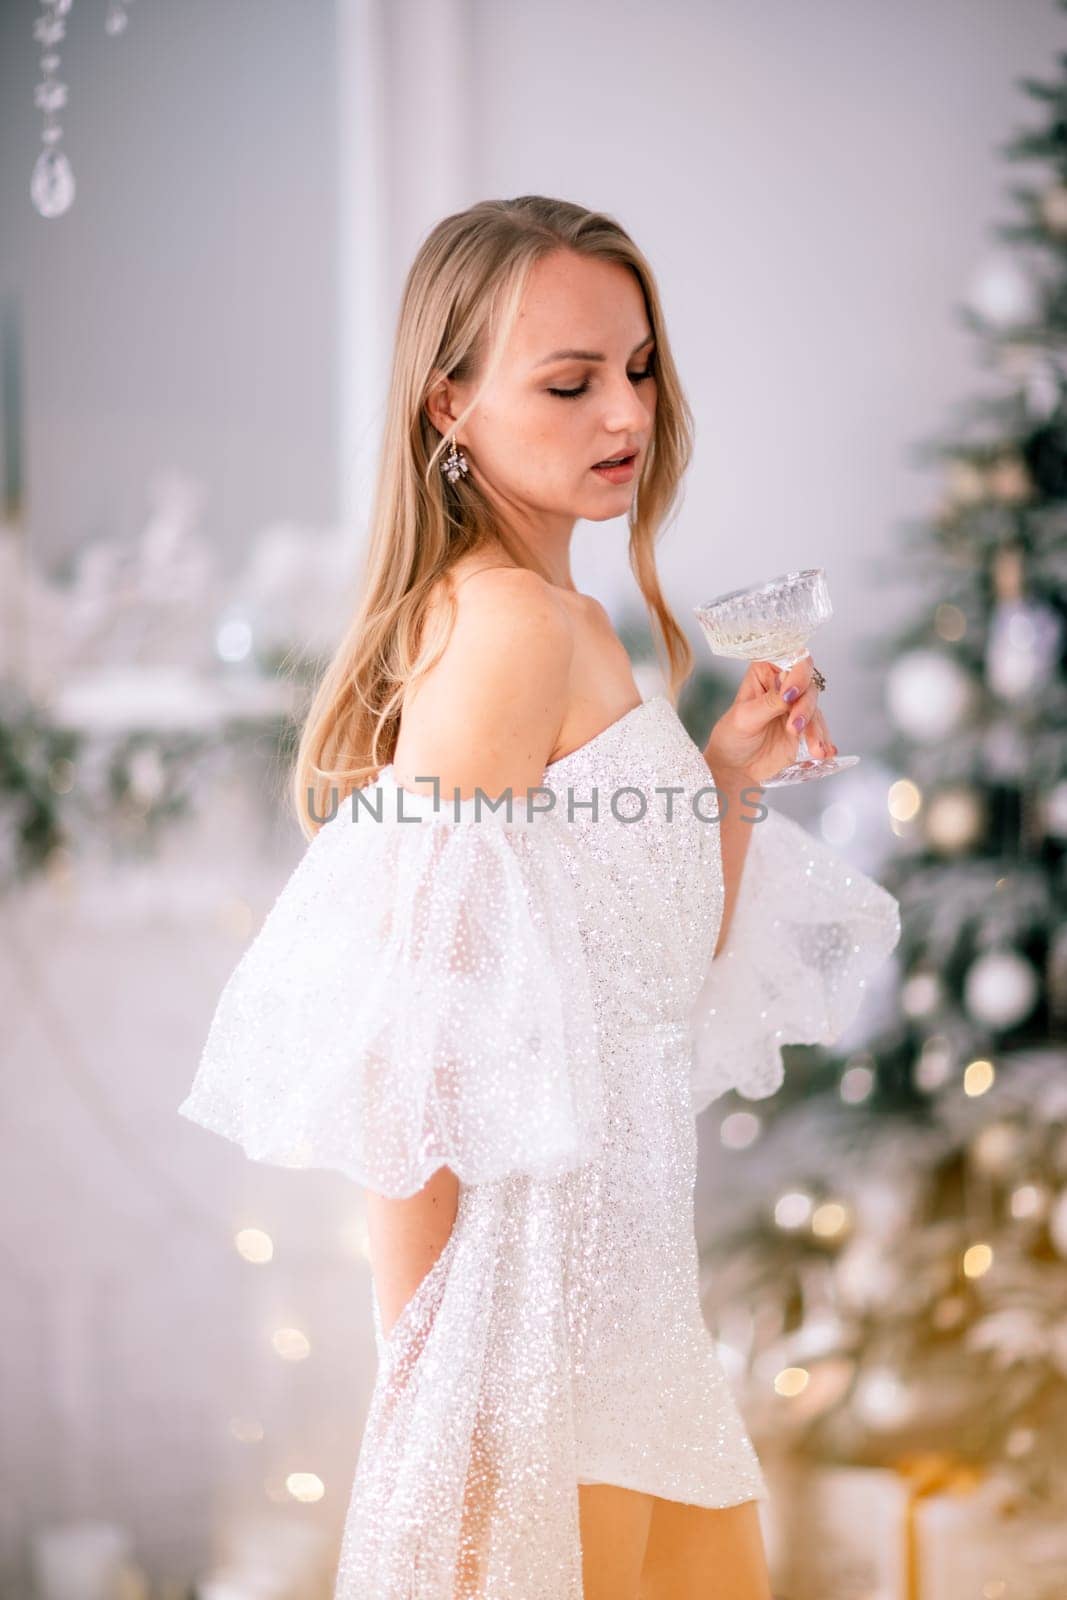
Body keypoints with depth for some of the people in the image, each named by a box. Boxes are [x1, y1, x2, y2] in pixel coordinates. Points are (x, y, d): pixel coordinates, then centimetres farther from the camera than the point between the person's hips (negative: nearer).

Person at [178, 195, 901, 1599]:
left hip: (624, 1260, 10)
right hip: (535, 1246, -10)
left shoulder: (576, 625, 10)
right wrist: (421, 1347, -22)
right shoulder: (511, 623, -18)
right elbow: (412, 1036, -22)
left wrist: (731, 774, 4)